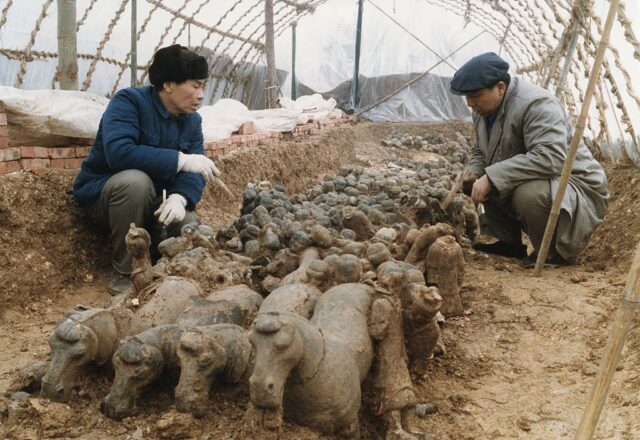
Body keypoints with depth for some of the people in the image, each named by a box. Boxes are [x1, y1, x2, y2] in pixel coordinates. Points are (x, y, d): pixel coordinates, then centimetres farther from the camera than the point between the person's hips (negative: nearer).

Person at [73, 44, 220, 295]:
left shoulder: (192, 120, -2)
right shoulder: (129, 102, -20)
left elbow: (194, 173, -11)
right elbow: (118, 152, -38)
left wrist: (180, 197, -34)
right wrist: (180, 160, -39)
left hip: (150, 202, 5)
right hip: (102, 193, -4)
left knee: (189, 226, -23)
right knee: (136, 180, -37)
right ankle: (124, 275, -22)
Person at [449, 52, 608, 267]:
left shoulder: (537, 104, -25)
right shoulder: (483, 110, 2)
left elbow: (550, 159, -38)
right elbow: (480, 151, 18)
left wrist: (492, 177, -37)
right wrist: (474, 170, -6)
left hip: (578, 189, -9)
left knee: (529, 193, -37)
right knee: (475, 182, 0)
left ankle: (557, 254, -10)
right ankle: (509, 242, 10)